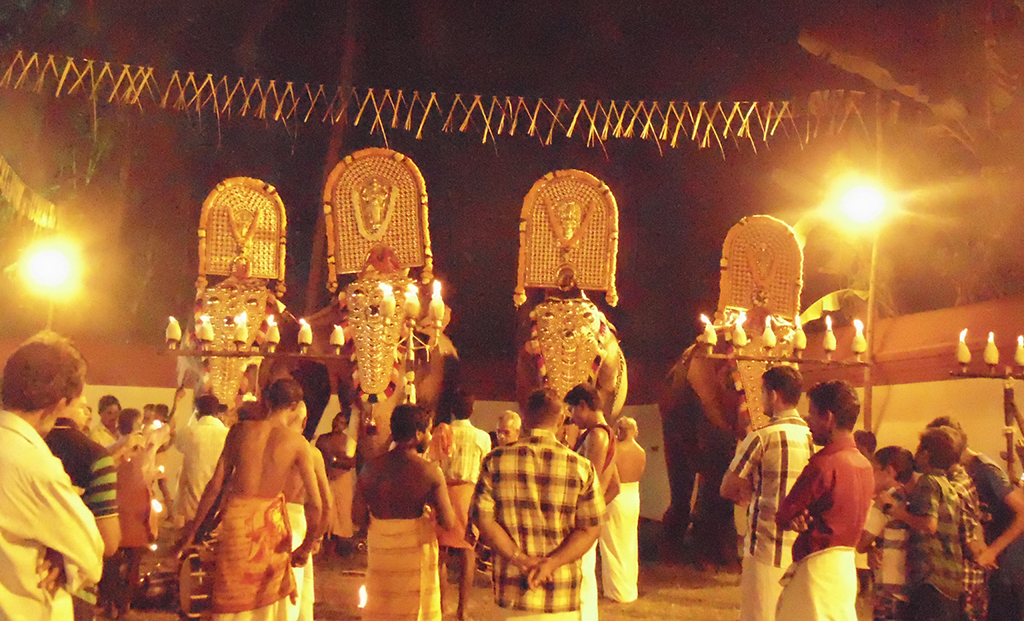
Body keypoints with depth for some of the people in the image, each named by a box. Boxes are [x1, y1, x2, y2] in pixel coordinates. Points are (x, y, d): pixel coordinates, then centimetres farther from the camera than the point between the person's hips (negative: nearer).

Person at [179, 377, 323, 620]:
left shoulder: (241, 430, -1)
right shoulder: (297, 443, -5)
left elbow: (215, 484, 0)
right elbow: (315, 503, -9)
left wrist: (194, 528, 10)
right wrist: (306, 547, 5)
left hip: (235, 518, 1)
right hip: (270, 521, -1)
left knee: (233, 600, 12)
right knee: (268, 599, 17)